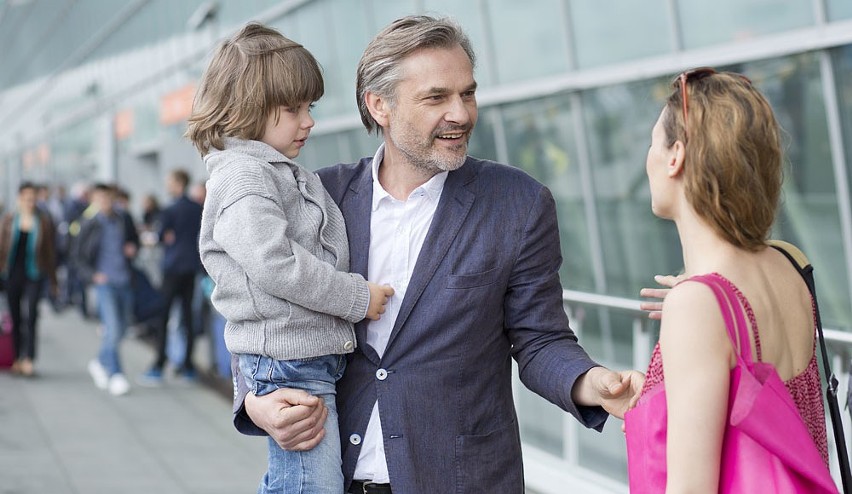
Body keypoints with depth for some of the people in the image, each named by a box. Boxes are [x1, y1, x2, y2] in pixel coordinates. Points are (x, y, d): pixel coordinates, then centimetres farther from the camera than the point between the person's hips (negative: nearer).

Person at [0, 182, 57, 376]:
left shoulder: (44, 220, 2)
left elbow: (50, 250, 5)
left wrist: (52, 279, 6)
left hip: (34, 274, -2)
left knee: (31, 315, -13)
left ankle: (28, 359, -15)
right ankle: (18, 358, 16)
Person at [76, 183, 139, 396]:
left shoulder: (124, 219, 7)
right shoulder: (89, 225, -3)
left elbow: (134, 239, 21)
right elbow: (78, 254, 2)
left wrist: (133, 248, -1)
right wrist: (92, 274, -10)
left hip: (124, 281, 4)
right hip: (104, 281, -4)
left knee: (121, 327, 12)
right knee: (113, 327, -13)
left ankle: (100, 363, 33)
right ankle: (115, 375, -8)